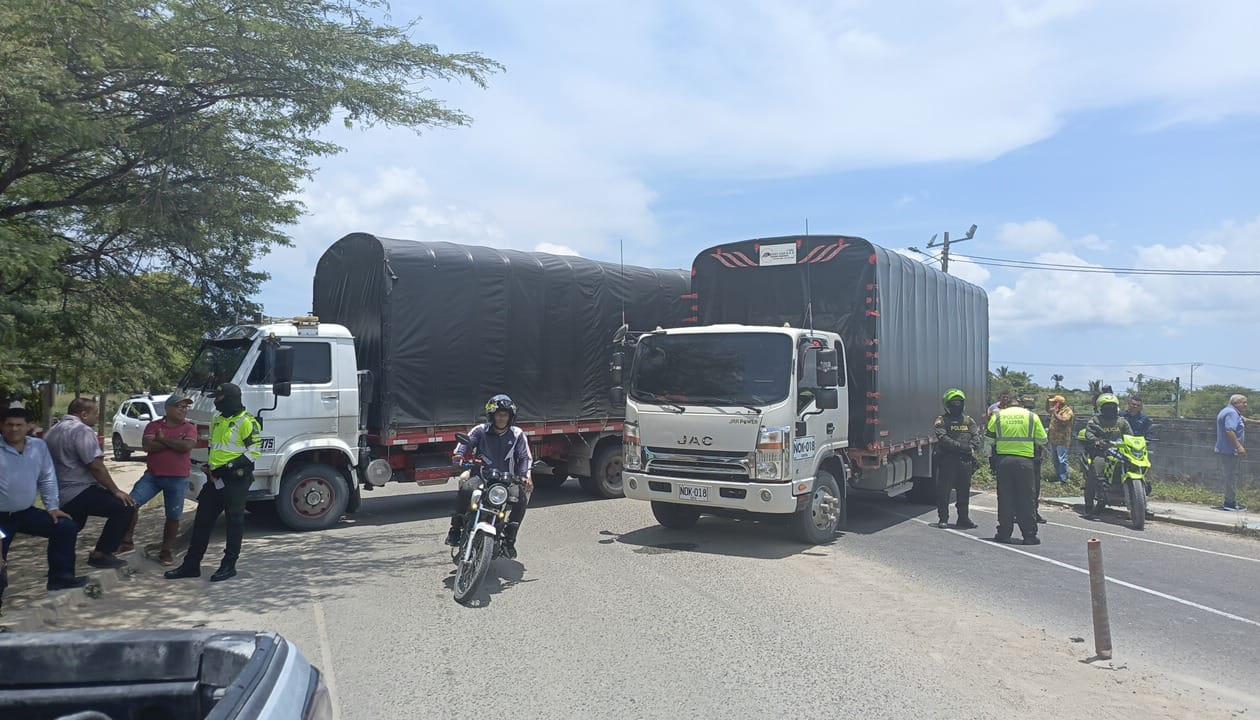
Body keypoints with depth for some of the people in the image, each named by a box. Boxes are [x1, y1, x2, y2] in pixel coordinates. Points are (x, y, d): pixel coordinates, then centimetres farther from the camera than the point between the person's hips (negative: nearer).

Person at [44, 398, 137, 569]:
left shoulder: (53, 431, 16)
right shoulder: (82, 430, -14)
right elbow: (96, 466, -20)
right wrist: (116, 491, -14)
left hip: (57, 495, 11)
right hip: (77, 493, -10)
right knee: (125, 507, -13)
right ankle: (101, 554, -11)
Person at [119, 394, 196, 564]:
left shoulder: (189, 428, 2)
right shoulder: (153, 426, 5)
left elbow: (186, 446, -17)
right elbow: (147, 446, -11)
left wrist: (163, 439, -9)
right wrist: (174, 443, -13)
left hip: (178, 479, -1)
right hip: (152, 475, 1)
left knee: (173, 516, 4)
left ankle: (166, 551, 18)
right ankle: (127, 540, 3)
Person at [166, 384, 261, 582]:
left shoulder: (247, 422, -11)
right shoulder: (217, 421, 15)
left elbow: (253, 452, -16)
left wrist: (229, 466, -20)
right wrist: (212, 467, 12)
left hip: (236, 479, -8)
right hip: (216, 478, 8)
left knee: (234, 521, 0)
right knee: (202, 519, 10)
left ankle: (229, 565, 9)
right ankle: (191, 565, 17)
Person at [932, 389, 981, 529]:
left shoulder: (968, 420, 17)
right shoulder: (941, 420, 1)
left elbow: (976, 437, 6)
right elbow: (943, 439, -12)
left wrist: (972, 450, -13)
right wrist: (961, 447, -20)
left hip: (965, 461, 4)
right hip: (947, 459, -4)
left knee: (964, 490, 9)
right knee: (944, 490, -2)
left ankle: (963, 518, 18)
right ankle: (943, 518, 6)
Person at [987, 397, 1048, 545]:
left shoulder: (998, 416, 5)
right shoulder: (1032, 416, 5)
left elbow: (989, 435, 5)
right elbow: (1042, 440, 7)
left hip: (1003, 460, 1)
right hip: (1025, 460, -1)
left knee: (1005, 497, 6)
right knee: (1027, 498, 4)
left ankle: (1004, 533, 8)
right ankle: (1029, 535, 5)